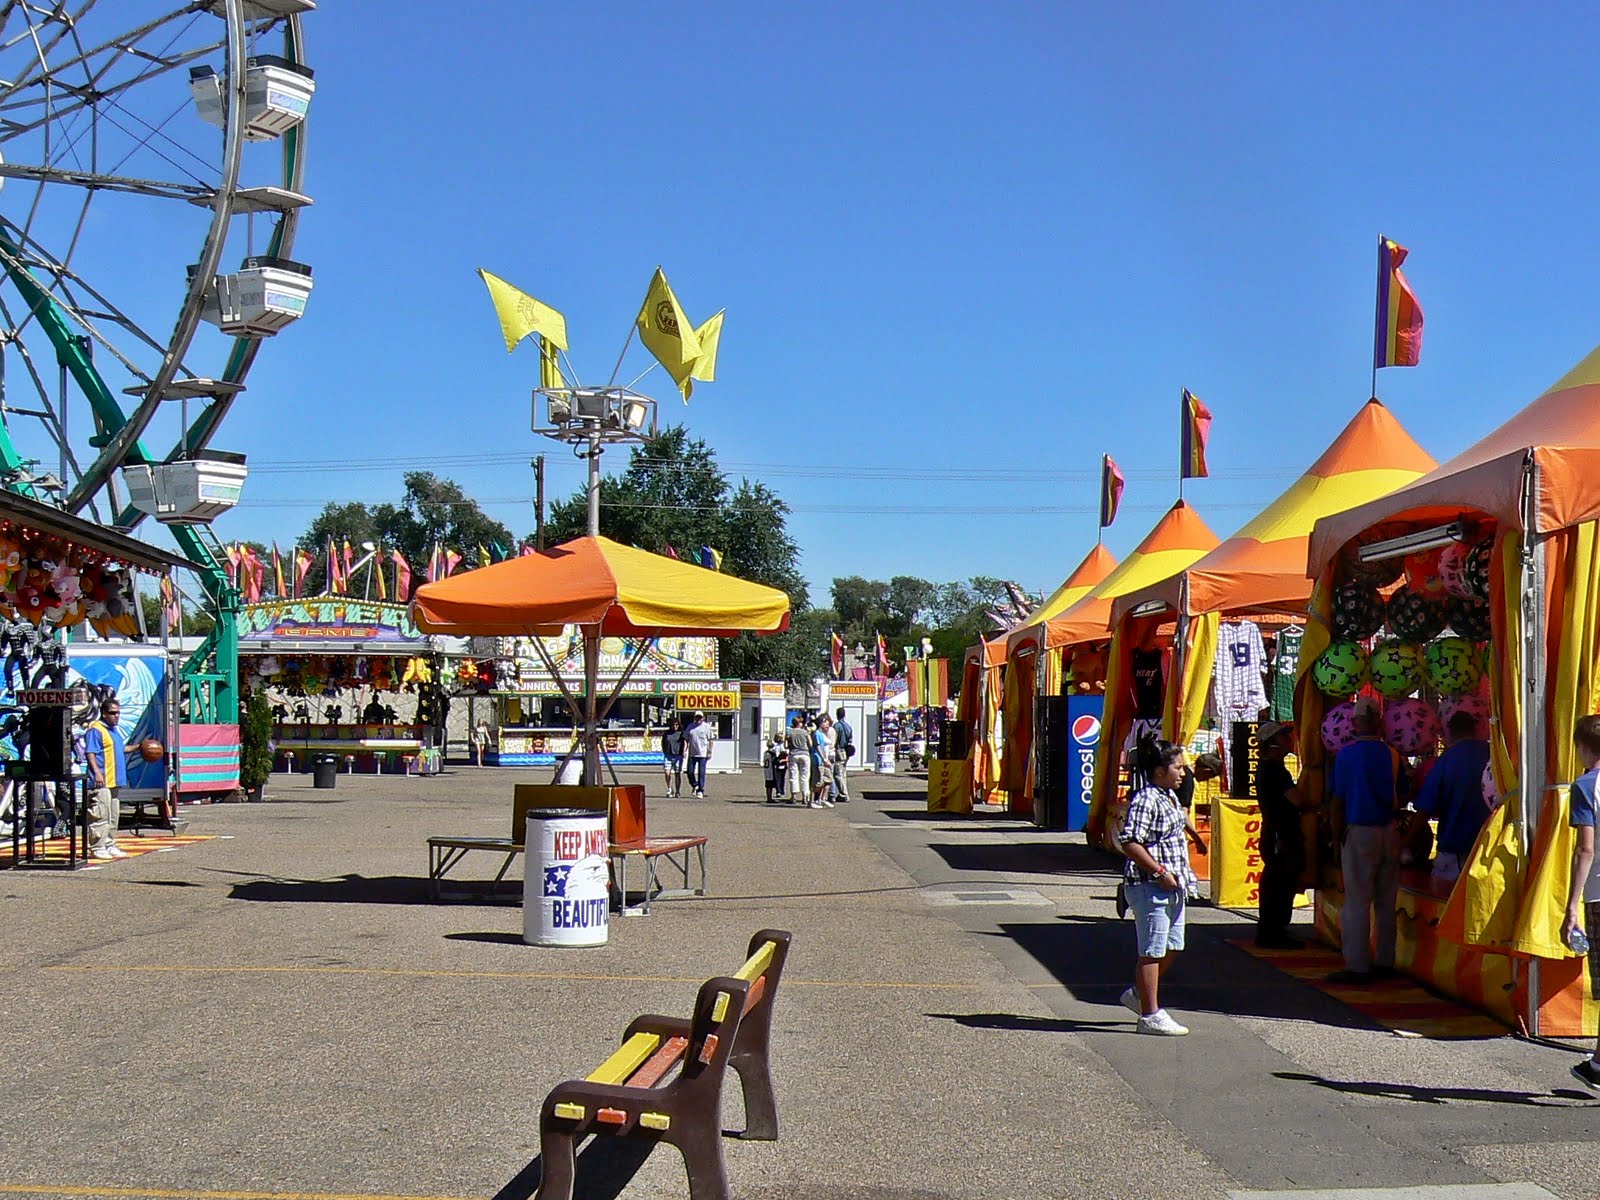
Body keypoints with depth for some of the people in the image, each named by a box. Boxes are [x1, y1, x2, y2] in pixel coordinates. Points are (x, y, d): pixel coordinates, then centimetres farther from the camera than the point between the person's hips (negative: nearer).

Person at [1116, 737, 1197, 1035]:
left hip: (1172, 886, 10)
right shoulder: (1145, 800, -18)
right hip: (1150, 887, -10)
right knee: (1152, 951, -2)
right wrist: (1160, 872, -21)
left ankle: (1139, 994, 33)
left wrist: (1181, 874, 17)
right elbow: (1130, 843, -24)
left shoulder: (1170, 796, 13)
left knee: (1171, 946, 17)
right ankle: (1151, 1016, 6)